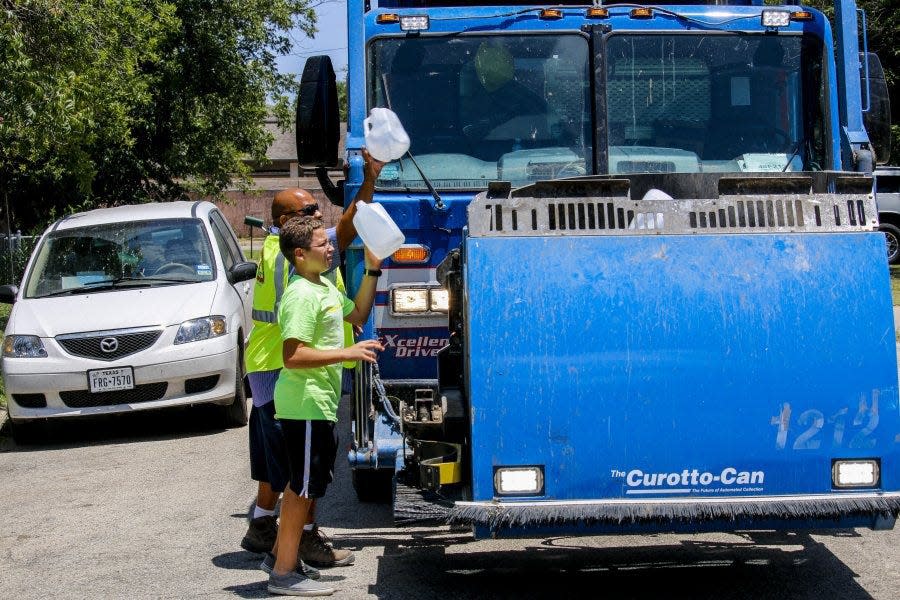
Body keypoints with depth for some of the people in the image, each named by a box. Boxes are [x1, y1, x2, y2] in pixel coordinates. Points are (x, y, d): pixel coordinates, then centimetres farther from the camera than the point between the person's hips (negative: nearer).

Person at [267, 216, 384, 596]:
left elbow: (357, 314, 29)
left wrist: (372, 271, 18)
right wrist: (348, 353, -26)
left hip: (318, 404, 10)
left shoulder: (325, 287, 12)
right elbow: (292, 356, -27)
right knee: (304, 486, -4)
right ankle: (284, 574, 3)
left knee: (302, 484, 20)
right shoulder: (302, 295, -19)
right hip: (306, 404, -10)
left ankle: (282, 553, 32)